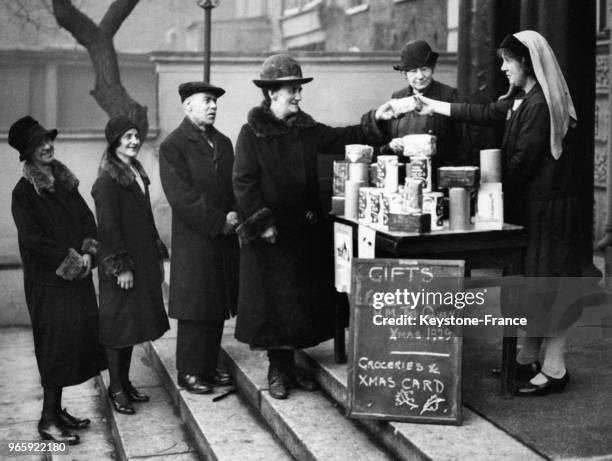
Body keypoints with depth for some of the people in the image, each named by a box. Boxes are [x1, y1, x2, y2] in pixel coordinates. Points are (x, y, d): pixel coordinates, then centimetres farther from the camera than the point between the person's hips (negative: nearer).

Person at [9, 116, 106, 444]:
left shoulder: (65, 182, 11)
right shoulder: (24, 192, -9)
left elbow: (87, 218, 11)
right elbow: (33, 239, -15)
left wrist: (88, 253, -5)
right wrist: (71, 261, -14)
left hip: (77, 277, 7)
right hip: (48, 281, -7)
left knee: (78, 340, 9)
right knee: (56, 346, -4)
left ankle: (56, 410, 21)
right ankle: (48, 420, 5)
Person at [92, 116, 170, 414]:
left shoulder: (137, 173, 14)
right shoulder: (107, 180, -12)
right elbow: (108, 226, -16)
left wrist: (158, 255, 17)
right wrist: (121, 266, -18)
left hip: (142, 260, 8)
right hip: (120, 261, -8)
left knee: (134, 321, 12)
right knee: (119, 325, -2)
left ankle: (125, 382, 22)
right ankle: (116, 389, 8)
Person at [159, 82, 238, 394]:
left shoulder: (223, 143, 15)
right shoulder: (173, 146, -7)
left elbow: (234, 186, 14)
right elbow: (182, 196, -15)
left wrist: (235, 215, -5)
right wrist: (219, 221, -16)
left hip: (223, 240, 7)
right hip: (194, 242, -6)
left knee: (218, 309, 10)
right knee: (195, 309, -1)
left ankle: (209, 367, 21)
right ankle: (189, 372, 10)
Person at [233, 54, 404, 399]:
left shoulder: (305, 129, 10)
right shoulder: (252, 132, -7)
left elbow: (342, 138, 9)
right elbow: (243, 184, -11)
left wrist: (375, 121, -6)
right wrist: (262, 222, -16)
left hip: (307, 229, 6)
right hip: (272, 233, -6)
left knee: (306, 299, 10)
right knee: (274, 301, 1)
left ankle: (289, 364, 23)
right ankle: (278, 370, 15)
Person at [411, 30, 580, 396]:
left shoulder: (540, 104, -18)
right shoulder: (522, 100, 12)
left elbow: (523, 160, -20)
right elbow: (484, 113, 22)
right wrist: (434, 106, 27)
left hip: (547, 208, -10)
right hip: (530, 204, 10)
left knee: (547, 283, -4)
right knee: (531, 283, 14)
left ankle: (554, 369, 3)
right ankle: (528, 358, 24)